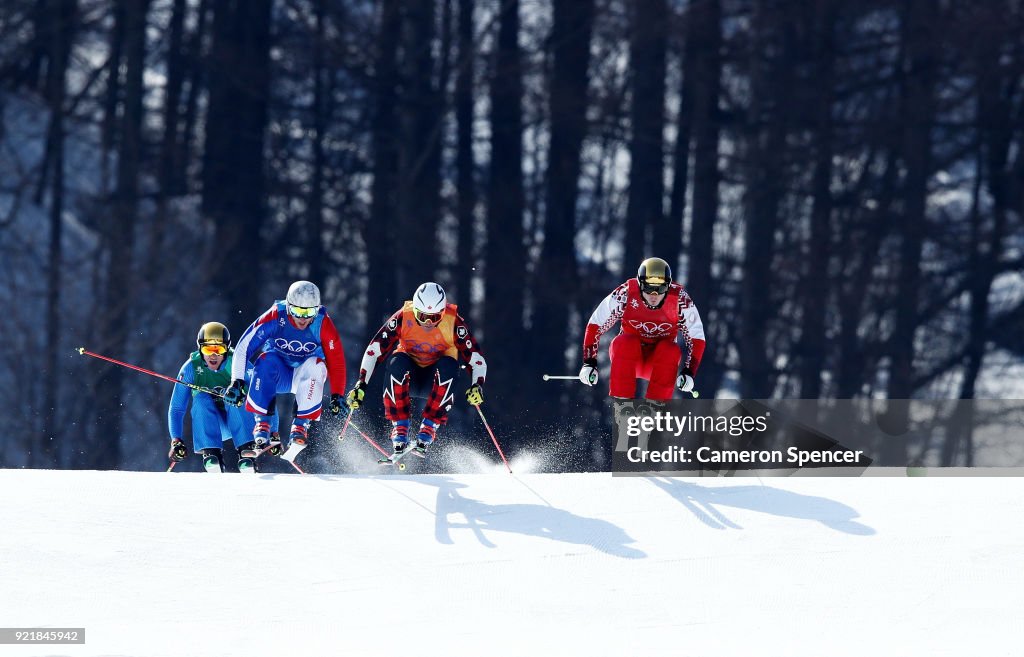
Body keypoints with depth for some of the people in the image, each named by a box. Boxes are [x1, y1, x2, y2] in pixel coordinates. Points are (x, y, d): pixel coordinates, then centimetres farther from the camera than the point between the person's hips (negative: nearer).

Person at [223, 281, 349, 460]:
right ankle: (261, 424, -31)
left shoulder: (323, 325, -17)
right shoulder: (275, 317, -20)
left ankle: (300, 426, -30)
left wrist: (337, 396, -14)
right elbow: (244, 346, -19)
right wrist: (237, 383, -24)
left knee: (315, 365, -34)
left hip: (304, 378, 0)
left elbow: (336, 361, -10)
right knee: (266, 360, -34)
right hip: (278, 376, 0)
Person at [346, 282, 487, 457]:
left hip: (437, 380, 0)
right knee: (398, 362, -32)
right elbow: (374, 349, -18)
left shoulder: (453, 322, -18)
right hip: (409, 377, 0)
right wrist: (361, 384, -26)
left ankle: (428, 428, -29)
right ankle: (400, 428, -27)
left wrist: (477, 386, -35)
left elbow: (476, 358, -17)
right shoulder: (404, 317, -18)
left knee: (448, 364, -32)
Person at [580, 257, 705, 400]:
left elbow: (696, 338, -9)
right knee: (624, 343, -34)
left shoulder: (680, 300, -19)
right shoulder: (626, 293, -22)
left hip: (662, 360, 1)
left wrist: (689, 372, -21)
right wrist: (589, 362, -18)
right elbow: (595, 324, -12)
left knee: (672, 351, -32)